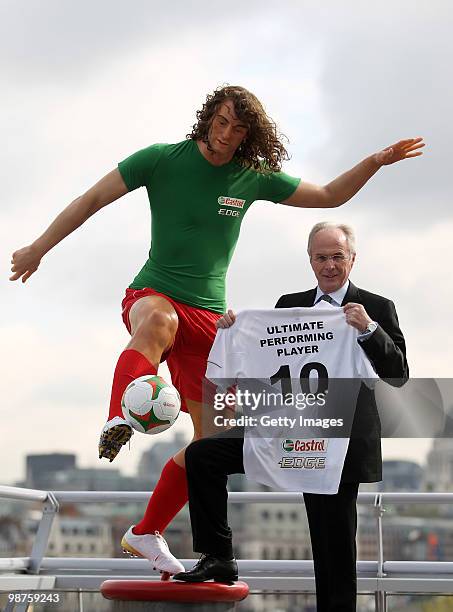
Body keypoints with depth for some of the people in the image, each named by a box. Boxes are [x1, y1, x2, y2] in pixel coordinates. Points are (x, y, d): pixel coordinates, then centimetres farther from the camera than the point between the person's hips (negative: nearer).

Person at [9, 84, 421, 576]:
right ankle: (118, 421, -65)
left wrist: (376, 161, 2)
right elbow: (93, 199, 1)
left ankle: (146, 534, 17)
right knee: (159, 322, -43)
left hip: (209, 314, 4)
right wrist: (38, 249, 2)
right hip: (152, 294, -4)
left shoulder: (254, 177, 7)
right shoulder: (162, 159, -3)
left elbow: (329, 196, 16)